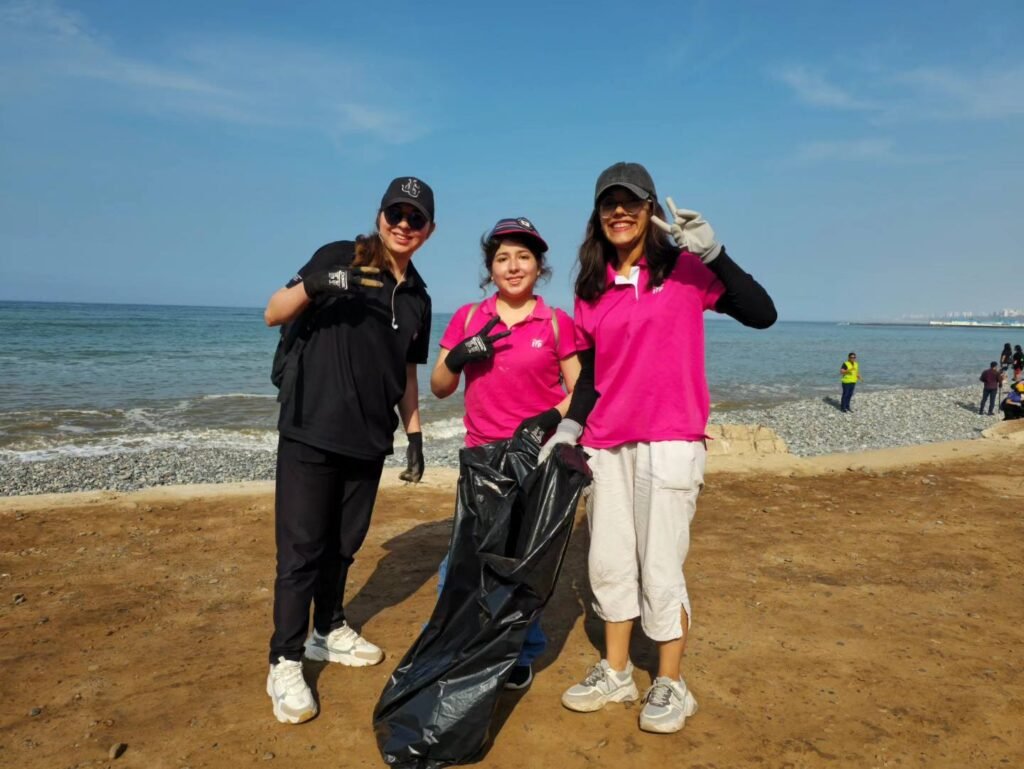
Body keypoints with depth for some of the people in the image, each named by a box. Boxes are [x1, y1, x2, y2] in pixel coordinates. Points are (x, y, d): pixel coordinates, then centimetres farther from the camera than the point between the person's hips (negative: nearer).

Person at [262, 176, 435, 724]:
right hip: (312, 432, -5)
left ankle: (329, 631, 34)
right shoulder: (340, 258, -3)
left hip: (369, 440, 5)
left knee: (343, 544, 16)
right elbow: (273, 315, -8)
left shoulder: (418, 298, 12)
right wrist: (309, 285, -28)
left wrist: (415, 433, 15)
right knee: (300, 549, -1)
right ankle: (285, 664, 11)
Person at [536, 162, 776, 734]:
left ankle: (671, 687, 19)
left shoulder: (685, 268, -3)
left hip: (670, 442, -5)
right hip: (607, 445, 5)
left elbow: (762, 315, -13)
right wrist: (570, 427, 2)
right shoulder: (591, 290, 9)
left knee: (661, 570, 0)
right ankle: (615, 674, 29)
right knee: (609, 564, 12)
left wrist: (713, 253, -22)